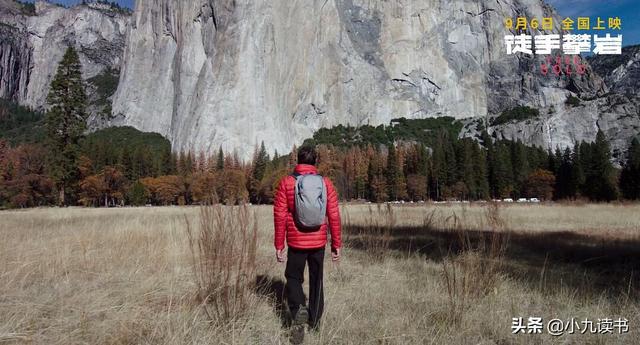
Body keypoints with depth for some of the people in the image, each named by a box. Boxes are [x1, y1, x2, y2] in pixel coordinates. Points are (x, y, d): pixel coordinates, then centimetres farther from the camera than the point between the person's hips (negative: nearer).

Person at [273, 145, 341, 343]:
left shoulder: (286, 183, -6)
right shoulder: (326, 183, -2)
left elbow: (279, 217, -8)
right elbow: (334, 216, -2)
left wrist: (279, 246, 0)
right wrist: (336, 244, 6)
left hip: (296, 242, -2)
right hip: (319, 242, 2)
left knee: (293, 278, 15)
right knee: (316, 281, 18)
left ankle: (299, 310, -10)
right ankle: (314, 321, 27)